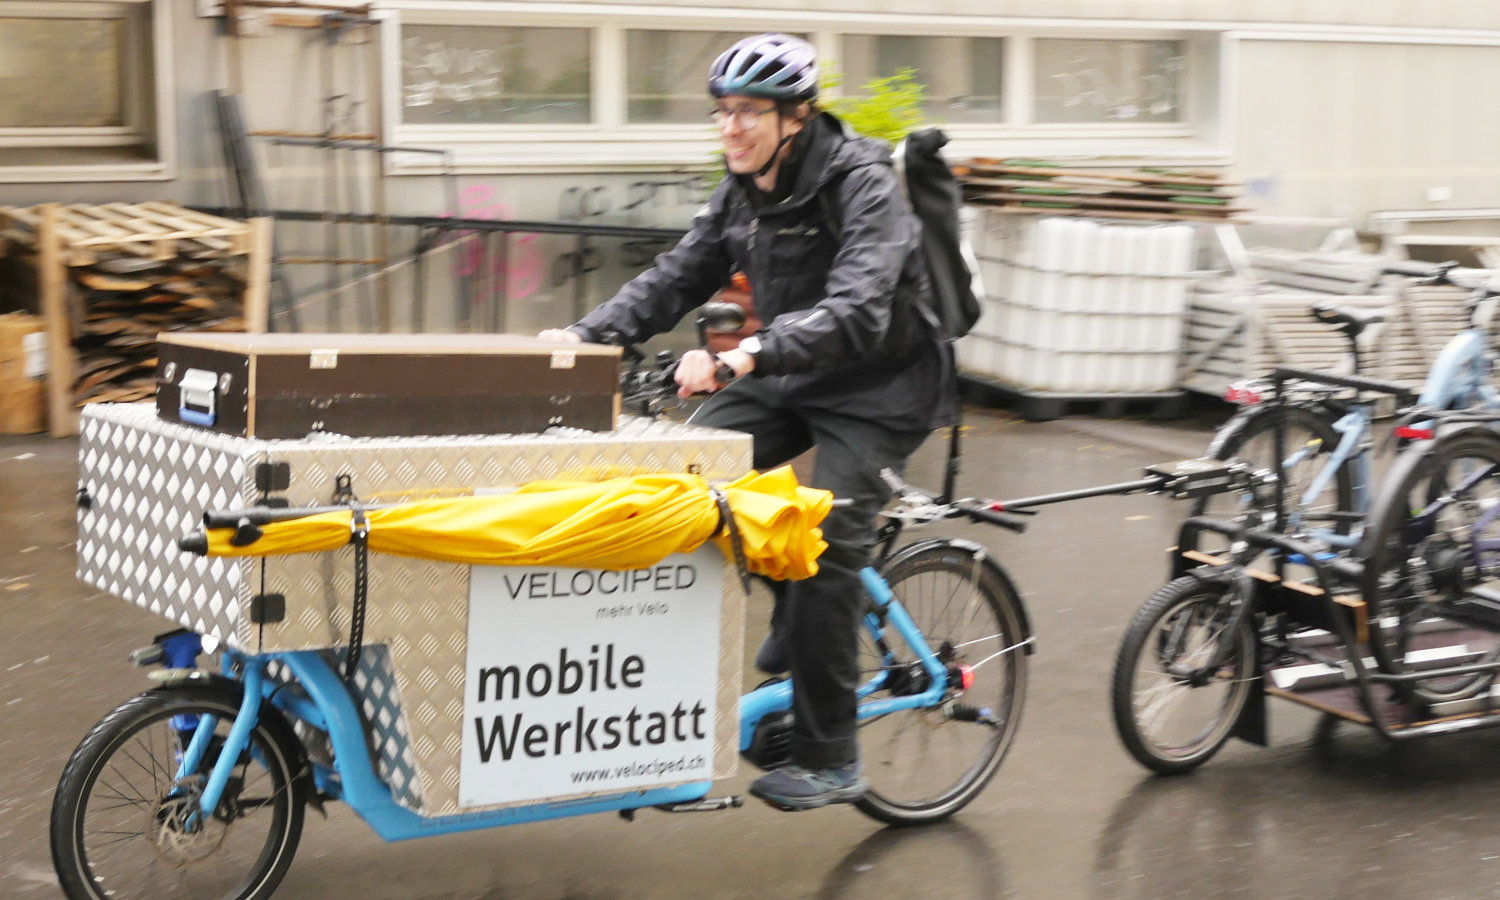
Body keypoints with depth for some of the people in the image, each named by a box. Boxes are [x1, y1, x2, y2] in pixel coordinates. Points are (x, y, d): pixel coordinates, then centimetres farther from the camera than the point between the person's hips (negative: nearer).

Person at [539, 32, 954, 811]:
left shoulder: (862, 186, -23)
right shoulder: (742, 192, 1)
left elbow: (856, 312, -38)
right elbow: (676, 279, 2)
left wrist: (745, 355, -52)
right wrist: (585, 334, -15)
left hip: (878, 387, -7)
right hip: (791, 377, 8)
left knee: (828, 547, -18)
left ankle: (829, 762, -7)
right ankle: (792, 620, 7)